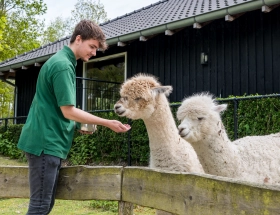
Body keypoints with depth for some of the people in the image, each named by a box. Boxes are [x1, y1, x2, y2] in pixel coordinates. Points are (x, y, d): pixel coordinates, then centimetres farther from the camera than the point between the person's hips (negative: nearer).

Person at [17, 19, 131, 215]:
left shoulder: (61, 61, 16)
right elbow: (68, 111, -17)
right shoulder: (63, 65, -15)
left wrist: (80, 125, 11)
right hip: (46, 142, -10)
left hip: (49, 141, 10)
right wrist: (107, 123, -12)